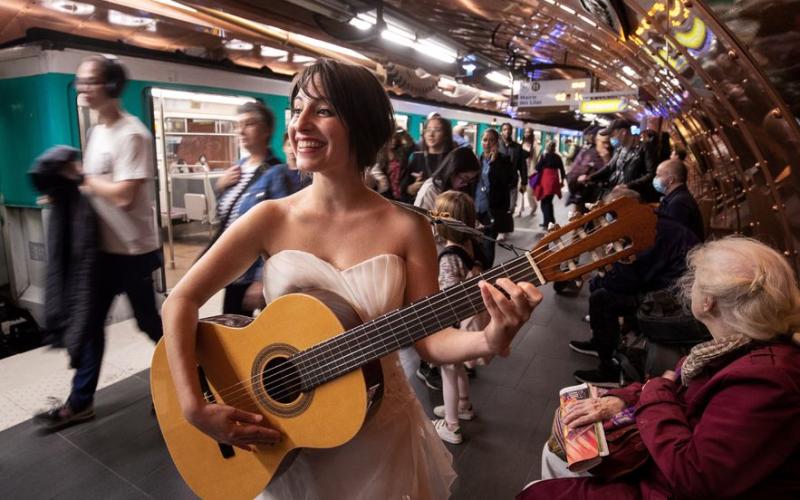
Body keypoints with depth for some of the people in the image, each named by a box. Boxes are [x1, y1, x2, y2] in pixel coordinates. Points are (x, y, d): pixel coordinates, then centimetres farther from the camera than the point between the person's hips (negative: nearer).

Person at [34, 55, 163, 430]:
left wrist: (82, 177, -12)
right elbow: (95, 185, 18)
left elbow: (124, 196, -24)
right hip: (102, 245, 9)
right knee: (89, 321, 13)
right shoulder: (97, 131, 13)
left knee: (148, 322, 6)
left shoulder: (131, 134, -17)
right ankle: (80, 402, 27)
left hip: (132, 248, -8)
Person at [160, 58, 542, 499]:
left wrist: (490, 339, -30)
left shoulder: (407, 228, -12)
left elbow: (428, 339, -11)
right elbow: (181, 301, -8)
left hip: (381, 433, 0)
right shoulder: (271, 218, -9)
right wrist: (194, 405, -16)